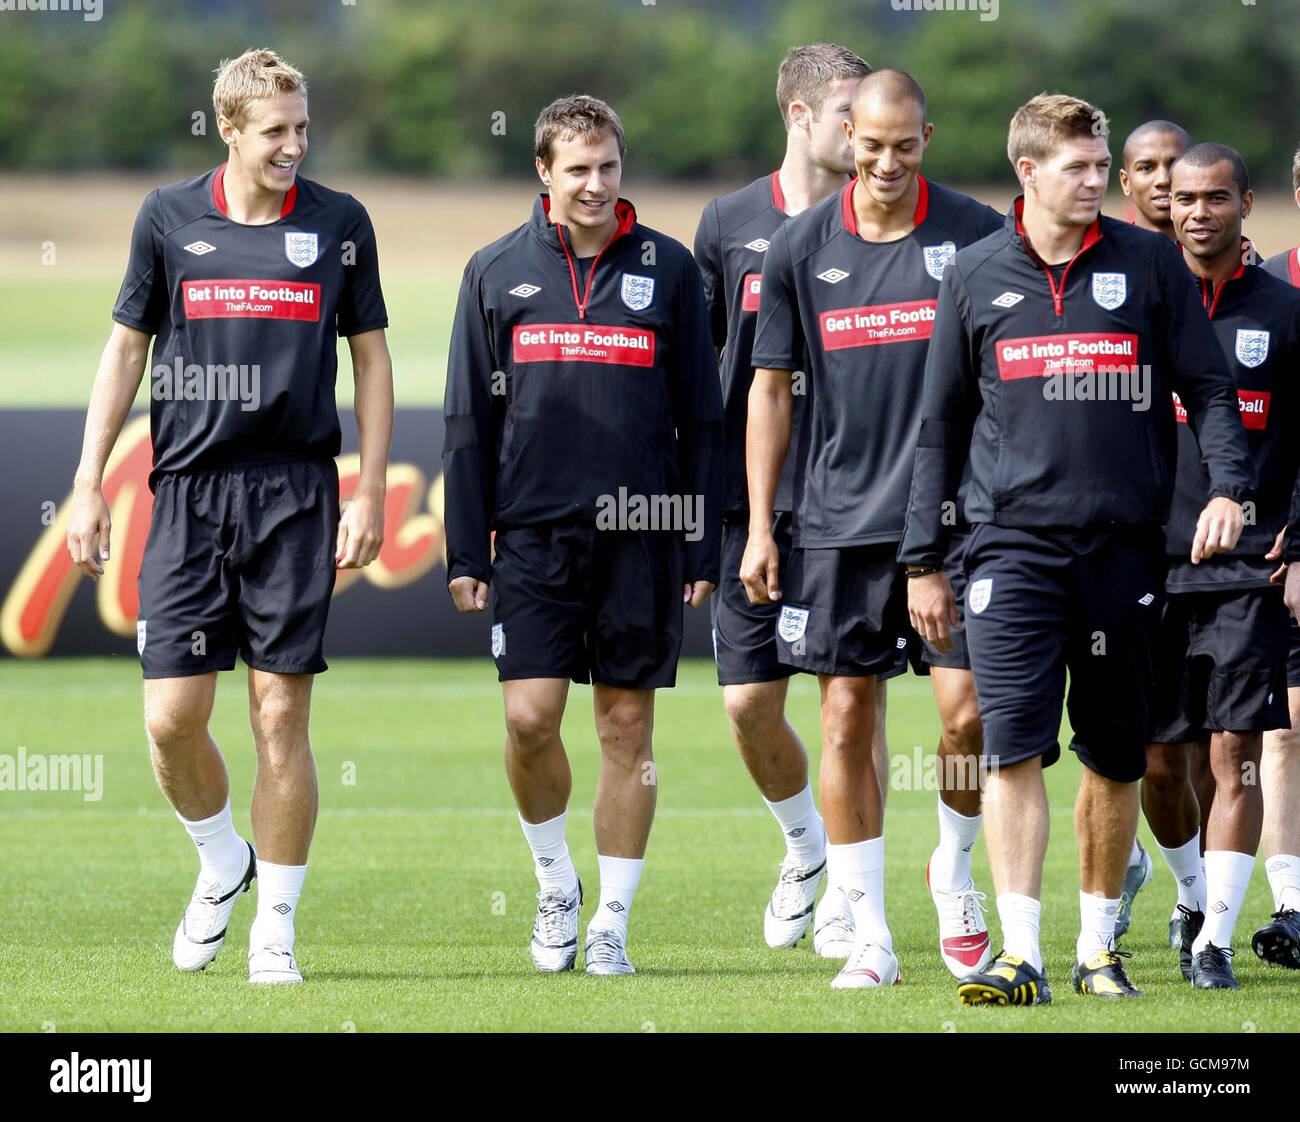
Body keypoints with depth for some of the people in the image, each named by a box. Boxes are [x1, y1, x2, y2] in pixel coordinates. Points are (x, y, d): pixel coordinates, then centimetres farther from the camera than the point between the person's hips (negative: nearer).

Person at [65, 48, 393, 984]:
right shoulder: (169, 218, 5)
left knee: (281, 719, -2)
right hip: (188, 493, 1)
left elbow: (371, 358, 8)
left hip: (296, 495, -1)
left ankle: (275, 927, 8)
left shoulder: (339, 223, 3)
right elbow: (127, 347, 12)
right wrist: (90, 483, 7)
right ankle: (222, 864, 23)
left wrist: (371, 494, 1)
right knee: (172, 717, -5)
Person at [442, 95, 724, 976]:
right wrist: (466, 551, 3)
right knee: (530, 716, -9)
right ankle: (556, 880, 15)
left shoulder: (668, 269, 6)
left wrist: (705, 549, 3)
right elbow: (471, 422, 9)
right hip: (535, 531, 0)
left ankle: (613, 922, 10)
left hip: (642, 534, 0)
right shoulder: (498, 272, 7)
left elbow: (702, 419, 8)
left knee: (627, 728, 2)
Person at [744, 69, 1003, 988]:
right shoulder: (802, 247, 4)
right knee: (846, 717, 0)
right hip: (839, 522, 1)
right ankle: (870, 936, 6)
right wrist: (760, 526, 5)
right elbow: (771, 389, 9)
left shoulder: (976, 236, 0)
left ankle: (957, 876, 20)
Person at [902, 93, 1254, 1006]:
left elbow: (1208, 384, 8)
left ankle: (1098, 946, 21)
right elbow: (942, 424, 13)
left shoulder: (1149, 264, 5)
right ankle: (1021, 956, -14)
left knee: (1115, 758, 7)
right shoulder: (976, 278, 7)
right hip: (1014, 545, -1)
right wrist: (925, 559, 11)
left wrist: (1228, 486, -10)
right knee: (1014, 750, -12)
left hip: (1124, 546, 1)